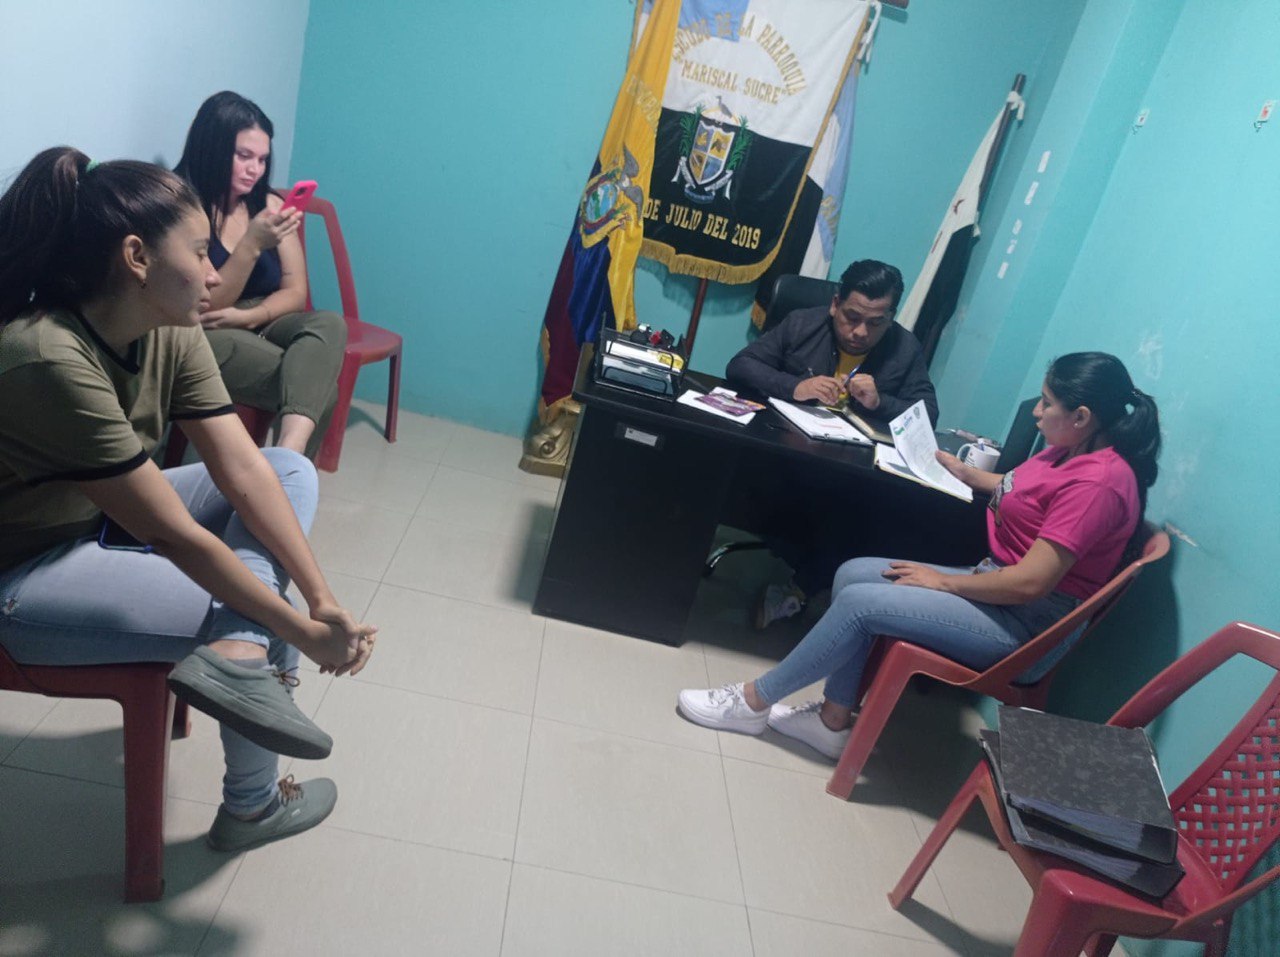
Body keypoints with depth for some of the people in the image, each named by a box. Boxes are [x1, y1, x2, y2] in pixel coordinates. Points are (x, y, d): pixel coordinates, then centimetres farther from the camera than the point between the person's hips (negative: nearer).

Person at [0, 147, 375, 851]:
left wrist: (324, 600, -21)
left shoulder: (170, 331, -9)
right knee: (257, 612, -14)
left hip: (104, 522, 8)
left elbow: (244, 471, -13)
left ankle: (240, 656, -22)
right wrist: (301, 631, -25)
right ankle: (251, 807, 8)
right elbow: (175, 536, -30)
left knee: (292, 471, -4)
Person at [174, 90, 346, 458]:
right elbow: (201, 309, -11)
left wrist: (248, 317, -15)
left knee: (330, 323, -32)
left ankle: (289, 451, -49)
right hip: (204, 340, -5)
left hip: (262, 326, 5)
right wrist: (253, 244, -24)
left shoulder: (269, 204, 9)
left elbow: (296, 291, 7)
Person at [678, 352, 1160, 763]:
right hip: (999, 584, 10)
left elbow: (1029, 582, -25)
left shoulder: (1099, 480, -23)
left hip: (1026, 629, -10)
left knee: (861, 601, -19)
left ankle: (754, 701, -2)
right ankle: (834, 720, 4)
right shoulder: (1070, 451, 6)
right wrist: (965, 473, 19)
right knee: (853, 574, -3)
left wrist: (943, 581, -14)